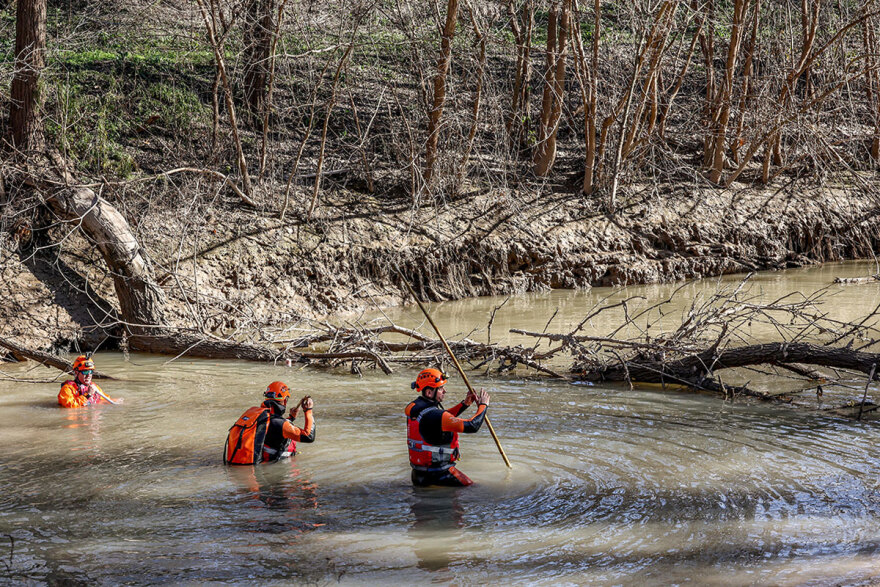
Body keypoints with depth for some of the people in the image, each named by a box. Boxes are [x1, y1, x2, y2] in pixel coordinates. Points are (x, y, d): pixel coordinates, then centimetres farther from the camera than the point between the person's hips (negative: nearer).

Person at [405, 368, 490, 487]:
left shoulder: (414, 407, 3)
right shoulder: (433, 415, -25)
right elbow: (472, 426, -24)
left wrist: (465, 404, 14)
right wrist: (483, 405, -7)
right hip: (438, 472, -8)